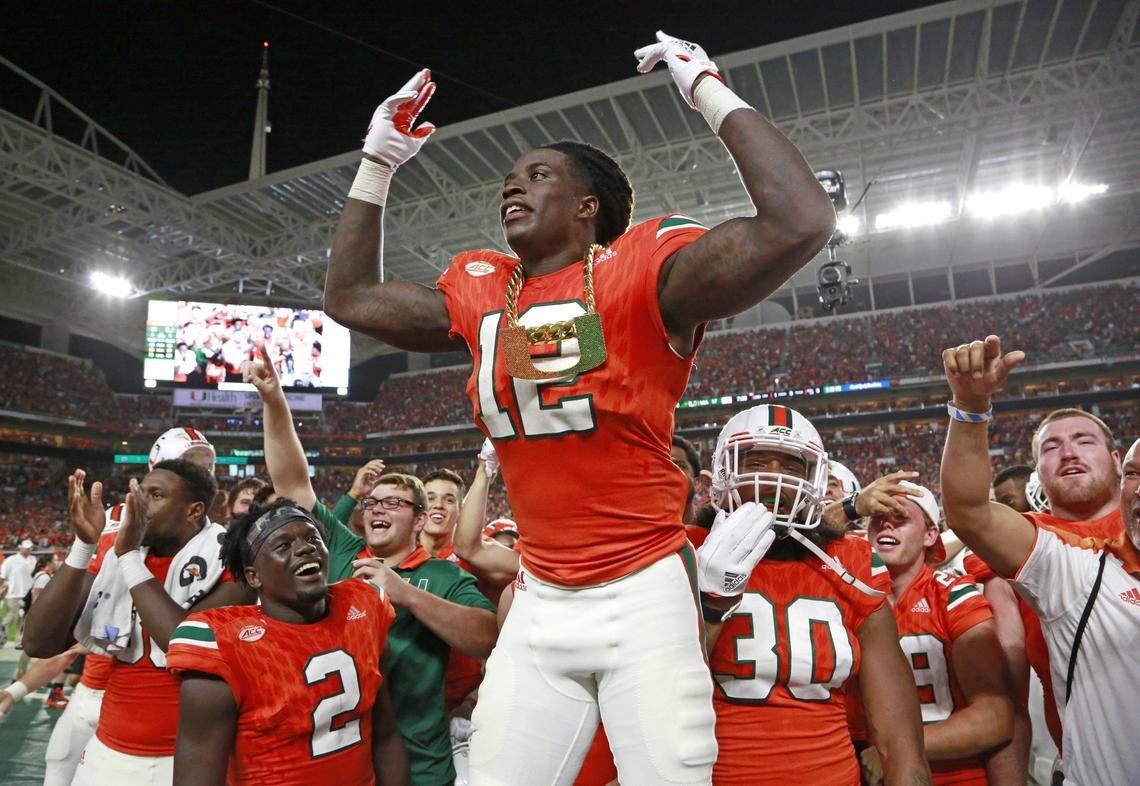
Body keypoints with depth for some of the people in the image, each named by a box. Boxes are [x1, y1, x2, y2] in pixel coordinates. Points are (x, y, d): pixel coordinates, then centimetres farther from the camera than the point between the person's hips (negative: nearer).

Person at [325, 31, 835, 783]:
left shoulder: (640, 270, -9)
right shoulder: (480, 293, 8)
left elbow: (800, 224, -22)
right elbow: (350, 297, 20)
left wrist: (713, 93, -13)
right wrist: (377, 164, 19)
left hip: (644, 594, -5)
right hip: (541, 602, 5)